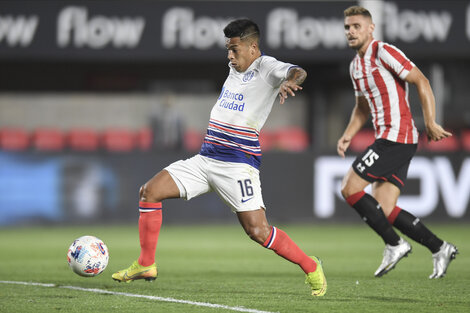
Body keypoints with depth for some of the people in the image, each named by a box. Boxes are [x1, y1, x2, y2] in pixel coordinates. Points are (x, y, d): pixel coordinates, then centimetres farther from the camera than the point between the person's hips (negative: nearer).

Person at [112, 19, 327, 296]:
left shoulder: (266, 67, -7)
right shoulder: (236, 69, 17)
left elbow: (298, 72, -28)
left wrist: (290, 81, -46)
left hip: (238, 164, -8)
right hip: (206, 158, 8)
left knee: (257, 230, -16)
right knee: (151, 191, -1)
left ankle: (311, 268, 5)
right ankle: (146, 265, 7)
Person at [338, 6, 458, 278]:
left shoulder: (384, 52, -10)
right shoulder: (356, 65, 18)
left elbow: (421, 81, -14)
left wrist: (431, 123, -20)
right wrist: (348, 135, 14)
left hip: (396, 137, -9)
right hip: (388, 139, 9)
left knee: (350, 188, -10)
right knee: (384, 210, 4)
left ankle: (394, 245, -4)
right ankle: (439, 248, 10)